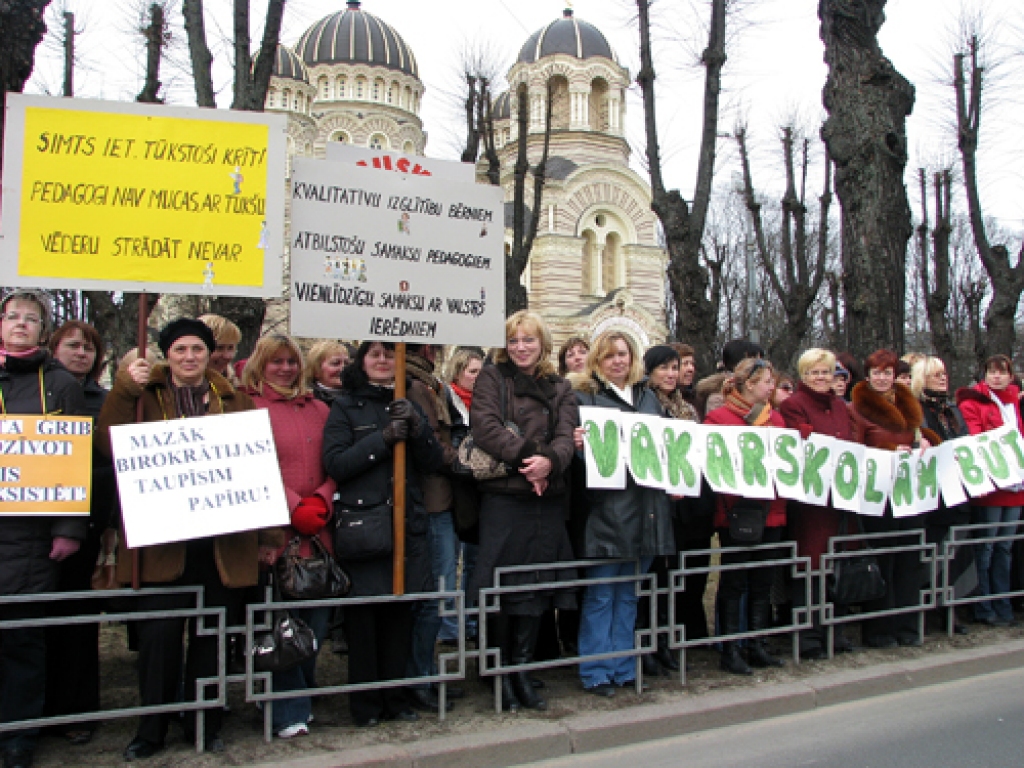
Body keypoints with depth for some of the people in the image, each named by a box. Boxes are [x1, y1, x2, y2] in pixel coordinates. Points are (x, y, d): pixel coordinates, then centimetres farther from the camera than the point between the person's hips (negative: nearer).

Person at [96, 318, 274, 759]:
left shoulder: (235, 403, 11)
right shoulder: (146, 397, 10)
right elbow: (110, 445, -4)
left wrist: (266, 533, 4)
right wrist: (124, 389, -13)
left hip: (223, 542, 1)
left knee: (212, 635, 9)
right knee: (158, 635, 0)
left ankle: (205, 726, 23)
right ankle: (151, 730, 16)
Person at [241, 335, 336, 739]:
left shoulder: (318, 409, 17)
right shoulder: (248, 406, 0)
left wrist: (320, 500, -5)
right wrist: (294, 509, -12)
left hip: (318, 531, 5)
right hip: (274, 529, -5)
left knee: (317, 620, 8)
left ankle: (302, 694, 27)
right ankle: (290, 712, 9)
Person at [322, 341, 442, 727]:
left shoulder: (409, 406, 16)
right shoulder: (346, 406, 4)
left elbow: (433, 462, 8)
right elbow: (334, 463, -8)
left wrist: (417, 428, -10)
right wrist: (383, 438, -15)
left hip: (408, 524, 3)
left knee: (400, 612, 5)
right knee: (362, 614, -1)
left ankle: (395, 696, 20)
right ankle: (365, 704, 13)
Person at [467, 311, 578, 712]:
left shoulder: (559, 388, 14)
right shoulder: (491, 378, 5)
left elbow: (566, 436, 0)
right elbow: (484, 427, -10)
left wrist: (550, 461, -22)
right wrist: (526, 456, -21)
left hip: (547, 500, 3)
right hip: (503, 497, -3)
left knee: (537, 585, 6)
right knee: (501, 585, 0)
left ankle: (522, 670, 19)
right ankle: (502, 673, 14)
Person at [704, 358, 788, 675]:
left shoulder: (775, 418, 16)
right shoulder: (719, 417, -5)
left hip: (771, 510, 6)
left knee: (763, 581, 12)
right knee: (734, 581, 1)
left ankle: (757, 646, 22)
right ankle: (730, 650, 9)